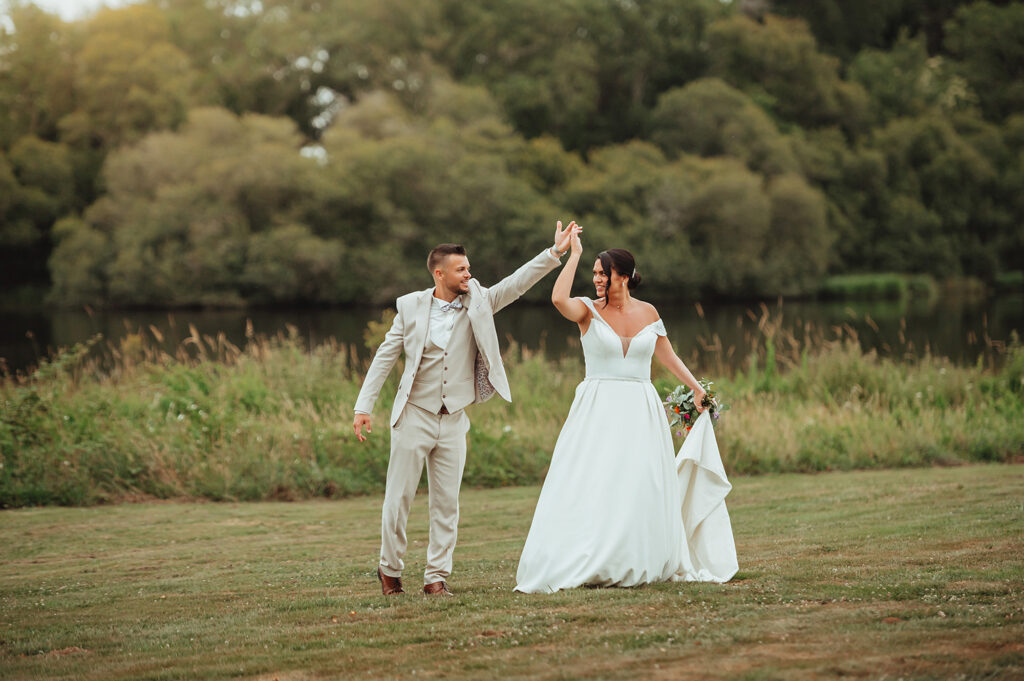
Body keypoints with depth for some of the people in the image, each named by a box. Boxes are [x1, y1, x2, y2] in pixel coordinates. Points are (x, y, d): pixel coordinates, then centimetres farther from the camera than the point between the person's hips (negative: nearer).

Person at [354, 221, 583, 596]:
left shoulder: (478, 303, 2)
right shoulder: (411, 306, -2)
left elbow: (516, 283, -6)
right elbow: (385, 357, 1)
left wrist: (555, 253, -17)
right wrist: (364, 406, -3)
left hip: (453, 421, 2)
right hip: (414, 415, -2)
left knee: (447, 502, 4)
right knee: (399, 498, 3)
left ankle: (436, 575, 11)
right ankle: (390, 568, 19)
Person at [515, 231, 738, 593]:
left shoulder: (647, 312, 7)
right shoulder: (588, 310, -3)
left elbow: (667, 355, 19)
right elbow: (558, 298, -25)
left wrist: (696, 388, 19)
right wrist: (574, 254, -18)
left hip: (641, 412, 3)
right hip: (599, 410, -3)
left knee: (642, 488, 4)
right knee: (590, 487, -8)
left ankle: (642, 565, 16)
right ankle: (576, 564, -5)